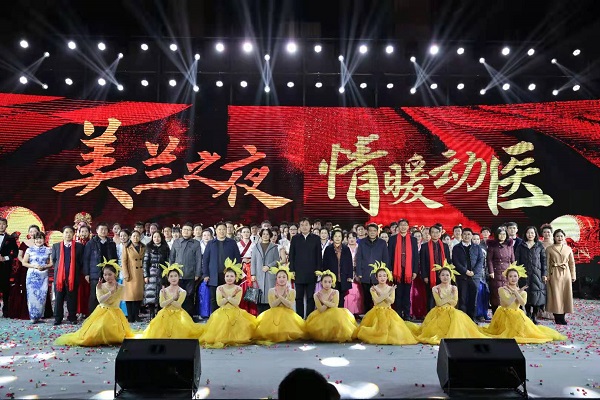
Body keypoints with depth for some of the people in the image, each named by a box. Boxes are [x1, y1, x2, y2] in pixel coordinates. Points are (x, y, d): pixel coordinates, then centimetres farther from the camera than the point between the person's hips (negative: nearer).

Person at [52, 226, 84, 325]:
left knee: (72, 298, 5)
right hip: (59, 275, 1)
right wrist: (58, 270, 10)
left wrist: (77, 272, 4)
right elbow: (53, 260, 14)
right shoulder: (56, 246, 9)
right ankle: (58, 318, 14)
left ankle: (72, 317, 13)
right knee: (58, 298, 5)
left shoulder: (79, 246, 3)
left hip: (73, 276, -1)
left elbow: (81, 261, 6)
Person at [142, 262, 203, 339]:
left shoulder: (182, 292, -3)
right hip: (166, 314, 1)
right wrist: (172, 298, -20)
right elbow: (162, 304, -10)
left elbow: (178, 305, -14)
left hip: (178, 315, -1)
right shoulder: (163, 291, 1)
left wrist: (167, 299, -12)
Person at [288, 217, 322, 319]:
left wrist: (318, 270, -2)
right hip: (298, 273, 1)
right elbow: (291, 255, 7)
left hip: (311, 273, -1)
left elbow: (319, 256, 5)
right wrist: (292, 270, -1)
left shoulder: (316, 238, 7)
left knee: (311, 297, 3)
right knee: (299, 297, 5)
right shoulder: (295, 239, 9)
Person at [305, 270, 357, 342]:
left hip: (334, 315, 0)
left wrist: (323, 301, -17)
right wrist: (329, 303, -21)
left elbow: (335, 305, -19)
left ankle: (338, 336, -11)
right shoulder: (317, 295, -8)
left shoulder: (335, 292, -4)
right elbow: (321, 310, -16)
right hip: (322, 317, 0)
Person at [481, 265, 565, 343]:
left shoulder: (523, 292, 7)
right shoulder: (502, 289, -6)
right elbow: (508, 302, -19)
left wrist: (515, 292, -16)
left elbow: (523, 303, -14)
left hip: (518, 315, 4)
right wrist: (519, 292, -13)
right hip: (505, 315, -4)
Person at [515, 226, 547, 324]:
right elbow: (517, 260, 6)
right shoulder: (520, 246, 8)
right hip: (525, 273, 1)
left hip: (537, 274, 0)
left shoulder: (540, 246, 6)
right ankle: (528, 315, 13)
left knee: (537, 294, -3)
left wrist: (544, 274, -2)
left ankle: (534, 316, 7)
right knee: (526, 294, 2)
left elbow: (544, 260, 4)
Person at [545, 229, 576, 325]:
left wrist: (573, 275, 5)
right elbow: (547, 263, 0)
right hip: (554, 274, -2)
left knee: (565, 294, 4)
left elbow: (572, 263, 8)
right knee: (555, 294, -1)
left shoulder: (568, 249, 7)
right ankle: (557, 317, 7)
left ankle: (562, 316, 13)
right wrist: (547, 275, -5)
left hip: (566, 274, 2)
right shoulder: (549, 249, 1)